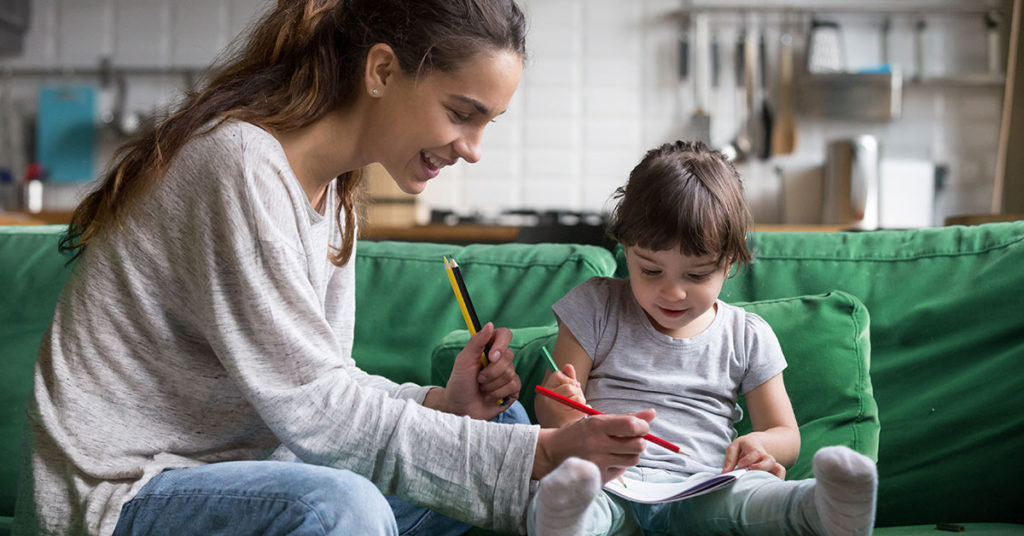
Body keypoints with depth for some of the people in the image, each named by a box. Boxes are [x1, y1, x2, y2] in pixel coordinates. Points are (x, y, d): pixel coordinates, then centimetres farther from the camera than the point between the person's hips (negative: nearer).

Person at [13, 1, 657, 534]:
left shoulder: (332, 188, 7)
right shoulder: (242, 165, -22)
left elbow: (319, 383, 7)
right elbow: (315, 408, -25)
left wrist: (441, 404, -11)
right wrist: (537, 455, -25)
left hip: (228, 473, 9)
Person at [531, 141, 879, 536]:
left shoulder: (747, 337, 15)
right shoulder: (595, 307, 13)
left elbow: (786, 436, 17)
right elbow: (549, 412, 13)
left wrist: (760, 444, -10)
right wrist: (560, 411, -14)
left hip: (698, 493, 1)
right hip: (609, 484, -1)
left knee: (755, 492, -36)